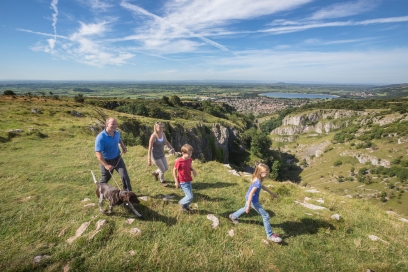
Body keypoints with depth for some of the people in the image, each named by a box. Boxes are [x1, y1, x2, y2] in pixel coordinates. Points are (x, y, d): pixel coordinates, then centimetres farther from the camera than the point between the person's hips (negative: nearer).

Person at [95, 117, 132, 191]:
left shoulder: (117, 133, -8)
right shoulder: (100, 137, -28)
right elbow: (98, 153, -30)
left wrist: (123, 147, -3)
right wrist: (106, 165, -37)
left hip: (117, 158, 3)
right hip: (106, 161, -3)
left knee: (125, 176, -7)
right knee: (105, 179, 18)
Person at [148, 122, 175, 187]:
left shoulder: (163, 134, -5)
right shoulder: (153, 136, -26)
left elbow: (166, 142, 13)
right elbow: (150, 148, -23)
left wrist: (172, 148, 6)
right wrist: (149, 160, -22)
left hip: (162, 155, 7)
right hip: (155, 156, -7)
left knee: (166, 168, 17)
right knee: (162, 169, 4)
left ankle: (155, 173, 46)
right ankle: (162, 182, 33)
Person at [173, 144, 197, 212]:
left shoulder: (190, 160, -2)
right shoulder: (179, 161, -22)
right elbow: (174, 170, -11)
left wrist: (193, 170, -5)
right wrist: (176, 181, -10)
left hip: (188, 181, 7)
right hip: (183, 182, -7)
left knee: (189, 195, 16)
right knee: (190, 196, -8)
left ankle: (186, 207, 37)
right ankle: (182, 203, 19)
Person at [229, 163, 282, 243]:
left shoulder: (257, 178, -2)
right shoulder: (258, 182, -30)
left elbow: (262, 186, 17)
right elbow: (251, 193, -30)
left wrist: (271, 193, 23)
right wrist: (249, 206, -25)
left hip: (249, 198, 10)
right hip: (253, 200, -10)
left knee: (245, 208, 36)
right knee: (265, 216, -1)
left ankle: (233, 216, 55)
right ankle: (270, 235, 10)